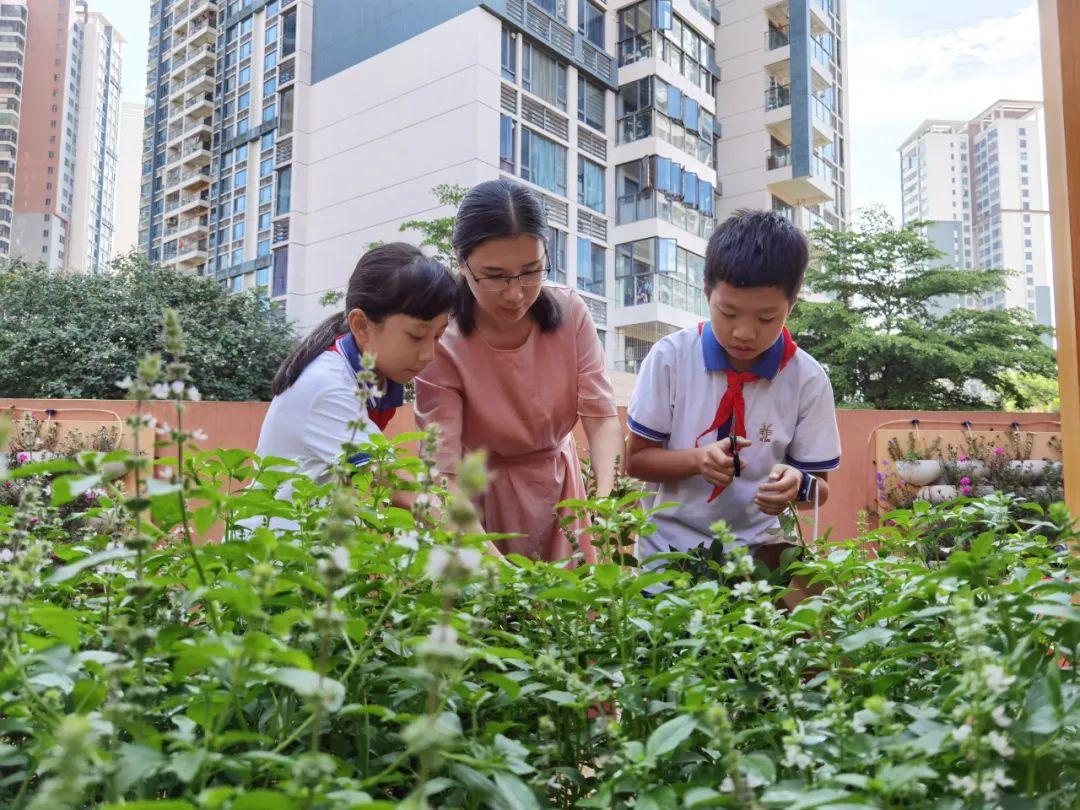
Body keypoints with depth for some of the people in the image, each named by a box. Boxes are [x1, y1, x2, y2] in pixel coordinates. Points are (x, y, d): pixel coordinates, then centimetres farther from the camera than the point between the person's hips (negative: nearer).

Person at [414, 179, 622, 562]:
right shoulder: (441, 343, -23)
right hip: (482, 496, -3)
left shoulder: (570, 313, -13)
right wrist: (487, 558, -44)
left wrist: (606, 500, -34)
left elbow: (601, 414, -16)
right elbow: (444, 471, -28)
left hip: (559, 486, 3)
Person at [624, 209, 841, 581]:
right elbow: (636, 459, -3)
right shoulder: (670, 357, -8)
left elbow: (819, 487, 0)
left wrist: (798, 485, -24)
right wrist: (697, 460, -22)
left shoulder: (808, 379, -7)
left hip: (757, 547, 0)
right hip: (672, 544, 0)